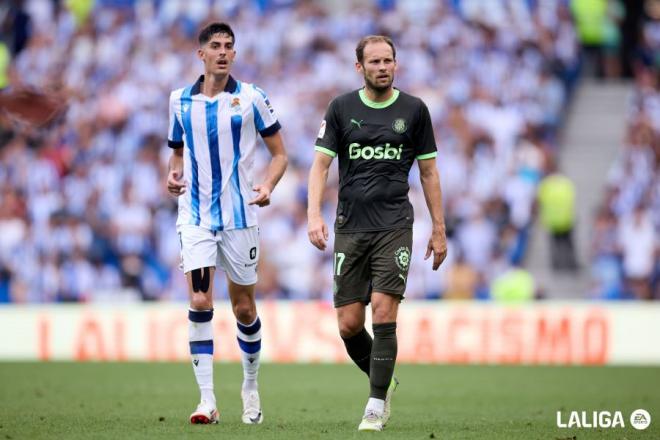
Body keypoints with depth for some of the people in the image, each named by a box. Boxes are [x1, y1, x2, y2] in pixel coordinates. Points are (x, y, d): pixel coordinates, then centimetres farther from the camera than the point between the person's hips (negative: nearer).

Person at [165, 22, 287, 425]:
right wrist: (174, 176, -3)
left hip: (239, 215, -1)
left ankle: (251, 386, 29)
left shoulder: (251, 98, -2)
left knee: (244, 308, 7)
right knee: (200, 304, -13)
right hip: (195, 216, 1)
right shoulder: (180, 101, 6)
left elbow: (280, 154, 2)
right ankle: (207, 400, -13)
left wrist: (268, 186, -17)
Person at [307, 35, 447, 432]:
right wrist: (314, 214, -13)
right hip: (350, 227, 2)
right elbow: (321, 164, 2)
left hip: (394, 226, -1)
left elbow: (429, 172, 9)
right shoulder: (341, 109, 5)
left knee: (384, 313, -14)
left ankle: (377, 405, -5)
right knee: (348, 324, -1)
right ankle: (383, 380, 26)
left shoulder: (413, 110, 4)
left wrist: (439, 230, 7)